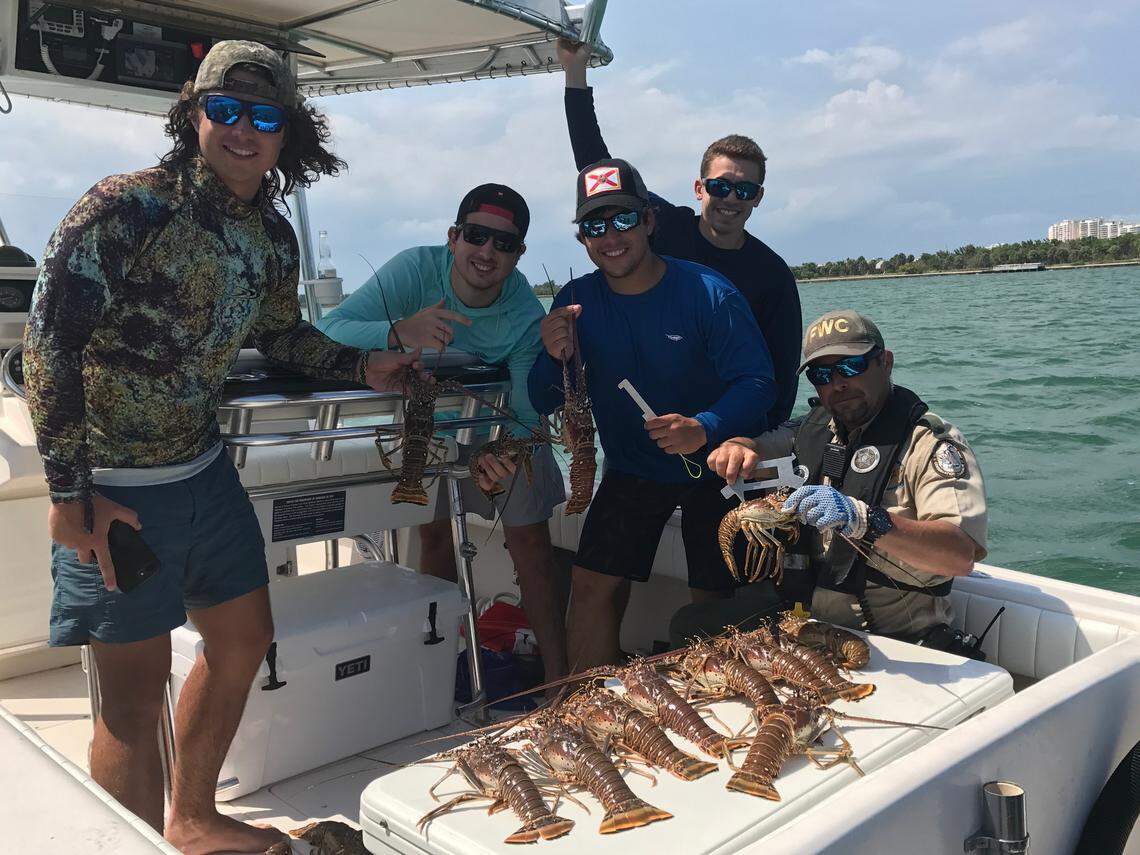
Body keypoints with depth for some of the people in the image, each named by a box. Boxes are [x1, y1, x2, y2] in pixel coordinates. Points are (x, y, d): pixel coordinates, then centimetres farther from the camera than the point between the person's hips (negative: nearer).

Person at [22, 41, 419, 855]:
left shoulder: (273, 236, 4)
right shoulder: (126, 206, -18)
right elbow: (49, 343, -18)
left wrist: (363, 366, 4)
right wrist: (71, 494, -18)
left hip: (203, 468, 8)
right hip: (112, 486, -7)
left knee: (244, 642, 17)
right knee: (135, 690, 0)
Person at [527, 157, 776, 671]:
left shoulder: (708, 293, -18)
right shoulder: (575, 301, -7)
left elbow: (758, 382, -19)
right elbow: (544, 405, -6)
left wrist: (707, 428, -38)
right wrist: (554, 358, -28)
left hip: (712, 469, -2)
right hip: (630, 471, 3)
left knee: (716, 601, 6)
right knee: (591, 587, -6)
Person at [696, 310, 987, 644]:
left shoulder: (932, 442, -10)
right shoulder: (814, 427, 11)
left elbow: (963, 554, -23)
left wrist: (865, 520, -37)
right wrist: (738, 448, -2)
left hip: (895, 641, -6)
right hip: (803, 618, 6)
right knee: (690, 624, -8)